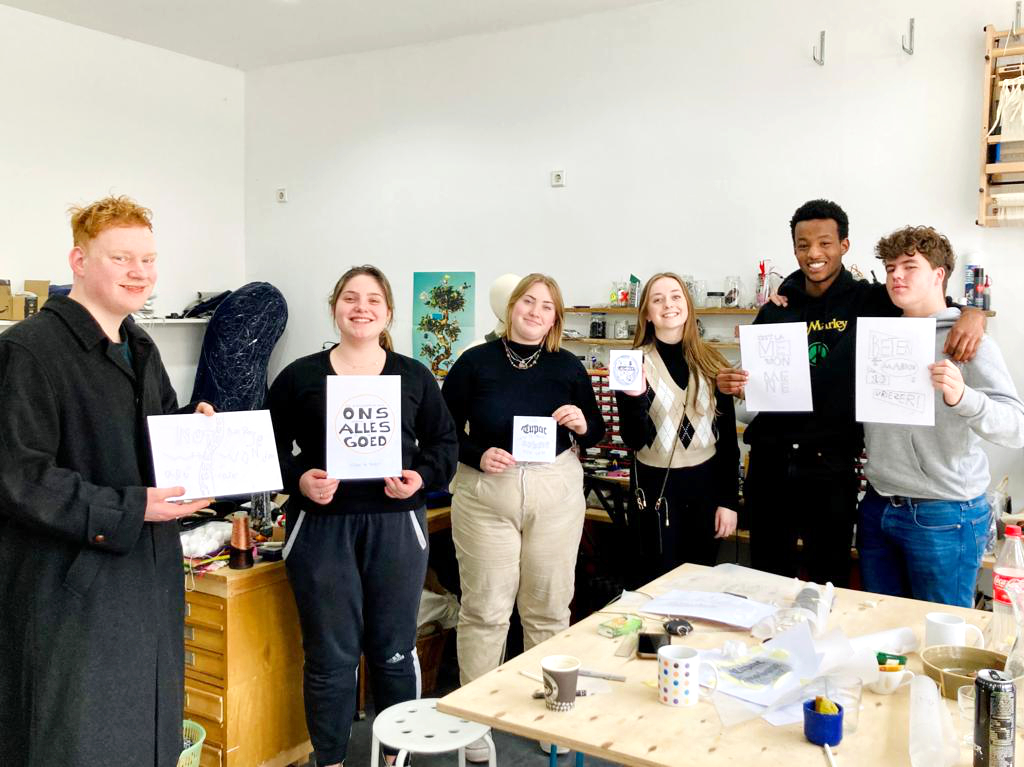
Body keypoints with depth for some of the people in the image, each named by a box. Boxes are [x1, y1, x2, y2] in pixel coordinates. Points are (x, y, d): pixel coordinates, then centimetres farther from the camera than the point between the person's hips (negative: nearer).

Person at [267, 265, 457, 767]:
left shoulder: (413, 376, 7)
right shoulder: (300, 377, 3)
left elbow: (444, 441, 10)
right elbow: (270, 449, 4)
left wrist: (422, 477, -8)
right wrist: (299, 480, -14)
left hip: (396, 525, 1)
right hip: (321, 525, -1)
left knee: (394, 650, 12)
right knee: (329, 655, 7)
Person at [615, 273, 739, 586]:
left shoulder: (712, 363, 2)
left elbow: (728, 435, 4)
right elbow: (634, 440, -9)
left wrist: (729, 500, 1)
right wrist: (634, 396, -26)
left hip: (706, 485, 2)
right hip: (656, 487, -2)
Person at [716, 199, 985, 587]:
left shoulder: (871, 301, -3)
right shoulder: (775, 311, 5)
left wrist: (972, 314, -20)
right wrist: (734, 385, -10)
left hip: (832, 467, -2)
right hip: (770, 462, 3)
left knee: (830, 581, 12)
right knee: (767, 580, 15)